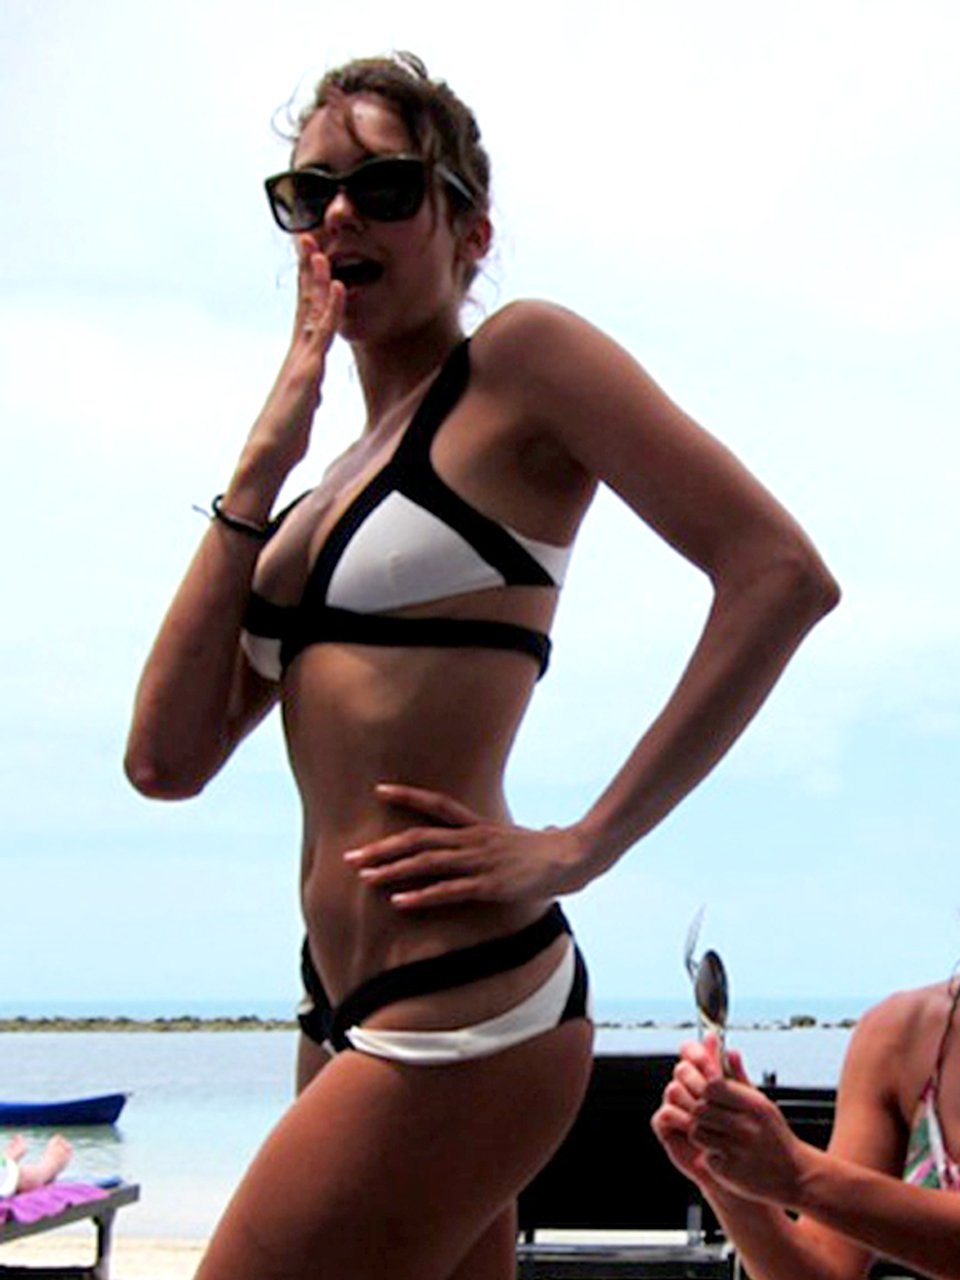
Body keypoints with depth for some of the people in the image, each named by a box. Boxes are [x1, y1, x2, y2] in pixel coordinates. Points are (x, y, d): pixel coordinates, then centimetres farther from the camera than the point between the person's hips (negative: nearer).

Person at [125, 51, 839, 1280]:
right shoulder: (333, 479, 17)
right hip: (349, 1011, 8)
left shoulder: (521, 357, -3)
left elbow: (780, 573, -14)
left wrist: (579, 848, -14)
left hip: (455, 1014, -8)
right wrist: (264, 459, 2)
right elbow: (167, 759, 5)